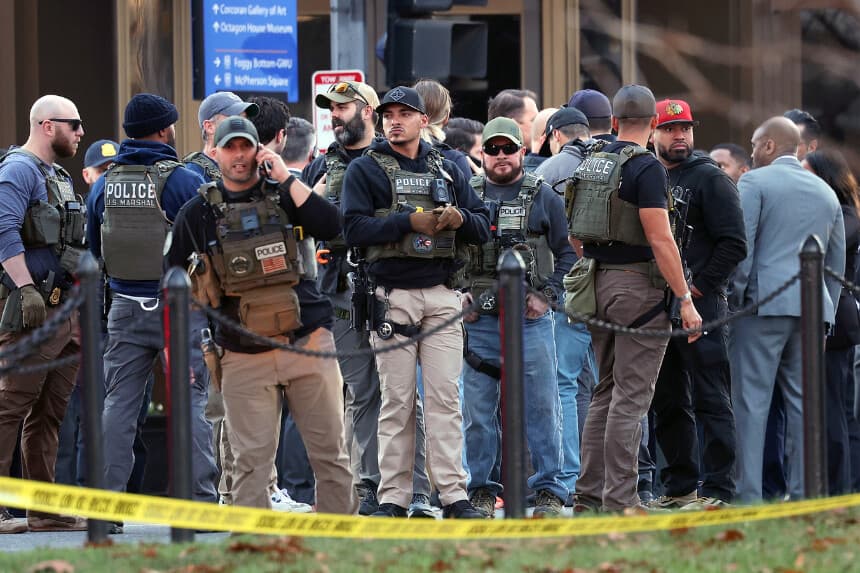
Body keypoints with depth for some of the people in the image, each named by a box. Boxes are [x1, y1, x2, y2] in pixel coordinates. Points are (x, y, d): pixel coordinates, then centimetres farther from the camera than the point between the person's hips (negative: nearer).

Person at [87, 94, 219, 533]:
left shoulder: (103, 184, 6)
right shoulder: (184, 180, -9)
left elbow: (94, 251, 15)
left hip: (125, 309, 4)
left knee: (118, 404, 6)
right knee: (189, 403, 0)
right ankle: (200, 501, -4)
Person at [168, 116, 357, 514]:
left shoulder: (285, 196, 7)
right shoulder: (199, 212, 7)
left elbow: (329, 227, -11)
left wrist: (286, 178, -10)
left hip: (307, 343, 0)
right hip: (244, 357, 0)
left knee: (330, 451, 2)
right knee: (250, 459, -4)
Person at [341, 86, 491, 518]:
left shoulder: (446, 170, 16)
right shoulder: (365, 170, 5)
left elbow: (483, 230, 14)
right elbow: (354, 229, -8)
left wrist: (460, 219, -8)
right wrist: (410, 221, -16)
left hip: (442, 295, 2)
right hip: (392, 296, -2)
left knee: (445, 397, -3)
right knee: (397, 400, -2)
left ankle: (453, 494, -4)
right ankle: (393, 496, 1)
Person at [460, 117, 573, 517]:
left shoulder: (543, 197, 6)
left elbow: (568, 252, 4)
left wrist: (546, 295, -6)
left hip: (530, 319, -2)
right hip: (478, 319, 2)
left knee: (541, 406, -3)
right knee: (478, 409, 4)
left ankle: (548, 490, 2)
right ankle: (483, 488, 12)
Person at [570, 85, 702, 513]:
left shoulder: (590, 164, 11)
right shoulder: (646, 168, -13)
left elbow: (576, 235, 17)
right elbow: (660, 240, -18)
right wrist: (685, 300, -16)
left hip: (599, 283, 8)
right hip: (638, 285, -8)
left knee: (606, 392, 14)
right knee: (631, 397, -6)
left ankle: (589, 494, 13)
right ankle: (619, 499, -8)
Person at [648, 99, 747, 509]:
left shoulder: (710, 179, -2)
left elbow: (733, 244, -9)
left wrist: (699, 287, -14)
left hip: (700, 304, -7)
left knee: (710, 399, -7)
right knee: (668, 402, 10)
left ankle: (717, 488, -9)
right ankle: (678, 486, 17)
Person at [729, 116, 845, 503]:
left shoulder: (754, 182, -2)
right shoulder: (826, 192, 18)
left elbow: (741, 245, -9)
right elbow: (838, 263, 20)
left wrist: (736, 297, -2)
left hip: (764, 301, -5)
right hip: (813, 307, 6)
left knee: (752, 401, -6)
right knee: (803, 402, 7)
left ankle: (749, 496, -11)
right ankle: (803, 493, 4)